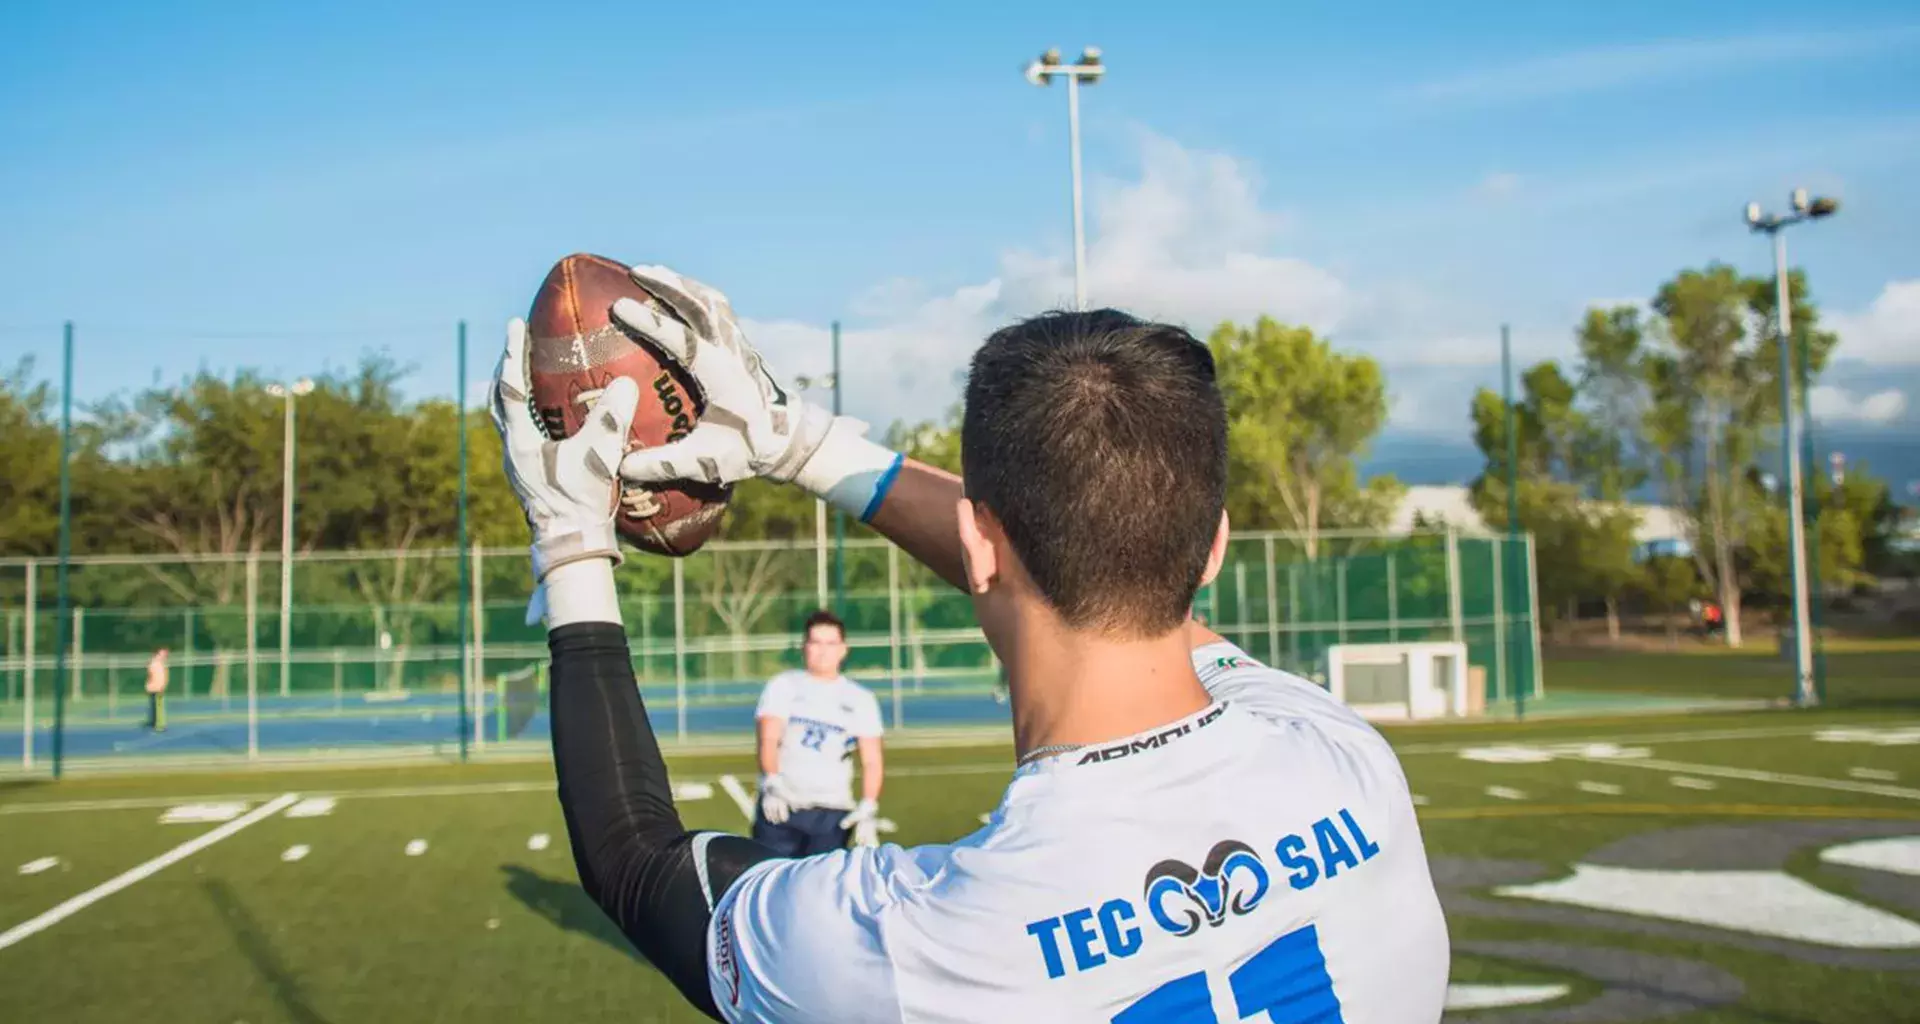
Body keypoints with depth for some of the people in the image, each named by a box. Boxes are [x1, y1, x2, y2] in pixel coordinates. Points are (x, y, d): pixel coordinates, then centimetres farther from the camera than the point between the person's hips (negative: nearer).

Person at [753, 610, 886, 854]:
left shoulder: (860, 699, 10)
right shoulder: (783, 686, 8)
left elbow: (872, 761, 7)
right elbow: (768, 739, -5)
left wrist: (868, 809, -7)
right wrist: (772, 784, -21)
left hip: (833, 812, 1)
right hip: (780, 806, -1)